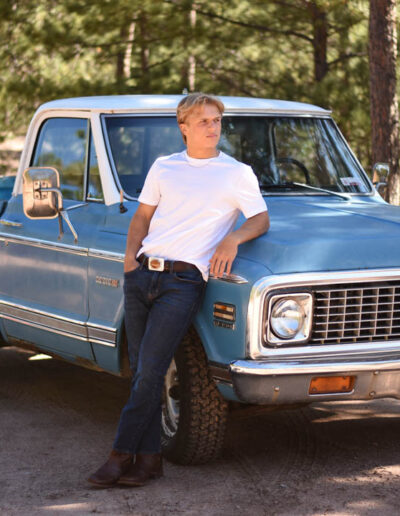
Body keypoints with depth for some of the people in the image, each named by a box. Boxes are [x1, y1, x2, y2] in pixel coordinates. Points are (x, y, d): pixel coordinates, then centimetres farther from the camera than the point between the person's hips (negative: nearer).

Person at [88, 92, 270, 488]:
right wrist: (131, 254, 3)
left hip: (183, 280, -4)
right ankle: (149, 458, 9)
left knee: (150, 373, -11)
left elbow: (261, 218, 6)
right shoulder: (163, 167, 16)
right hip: (142, 273, 4)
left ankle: (121, 455, -6)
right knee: (141, 371, 3)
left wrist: (234, 238, -13)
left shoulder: (237, 173, 7)